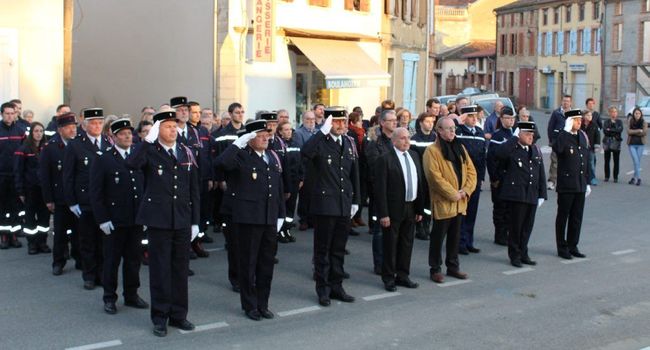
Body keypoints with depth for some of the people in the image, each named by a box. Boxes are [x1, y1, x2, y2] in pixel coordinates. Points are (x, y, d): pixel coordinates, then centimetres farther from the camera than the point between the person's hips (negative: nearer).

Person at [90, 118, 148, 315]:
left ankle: (131, 295, 24)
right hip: (114, 221, -3)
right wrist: (102, 219, -11)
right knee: (112, 260, 7)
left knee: (133, 259, 11)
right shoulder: (103, 161, -4)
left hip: (136, 219, 3)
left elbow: (147, 186, 10)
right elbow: (96, 193, -5)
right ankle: (109, 298, 18)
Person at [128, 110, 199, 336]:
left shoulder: (186, 153, 8)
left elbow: (194, 190, 10)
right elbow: (132, 164, -27)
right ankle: (160, 317, 15)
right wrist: (149, 139, -25)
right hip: (158, 220, -4)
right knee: (160, 269, 3)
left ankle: (178, 314, 22)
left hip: (182, 220, 4)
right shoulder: (150, 152, -3)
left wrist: (195, 221, 8)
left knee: (181, 268, 10)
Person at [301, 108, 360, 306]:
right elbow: (305, 153, -32)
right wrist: (323, 131, -29)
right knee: (323, 249, 5)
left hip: (344, 205, 6)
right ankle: (323, 289, 14)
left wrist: (355, 201, 13)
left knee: (339, 249, 14)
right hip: (324, 203, -5)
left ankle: (336, 286, 24)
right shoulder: (320, 142, -8)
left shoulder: (349, 143, 10)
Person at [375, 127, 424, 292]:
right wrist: (383, 214, -18)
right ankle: (389, 278, 16)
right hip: (393, 209, -6)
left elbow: (420, 183, 13)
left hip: (411, 208, 6)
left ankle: (402, 276, 27)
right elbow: (380, 188, -14)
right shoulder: (385, 159, -12)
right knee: (390, 245, 4)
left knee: (406, 244, 14)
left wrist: (420, 209, 9)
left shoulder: (414, 156, 10)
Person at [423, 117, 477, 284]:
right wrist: (453, 194, -17)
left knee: (455, 236, 15)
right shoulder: (432, 151, -11)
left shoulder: (460, 148, 11)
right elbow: (435, 177, -18)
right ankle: (435, 269, 11)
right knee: (438, 237, 2)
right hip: (442, 202, -6)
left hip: (459, 203, 7)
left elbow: (471, 171, 9)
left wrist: (466, 190, -6)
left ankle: (453, 266, 26)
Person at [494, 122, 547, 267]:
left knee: (527, 226, 11)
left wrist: (542, 194, 9)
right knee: (516, 226, 2)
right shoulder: (512, 149, -6)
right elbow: (498, 153, -31)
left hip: (532, 195, 5)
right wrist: (514, 138, -21)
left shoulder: (536, 150, 12)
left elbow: (541, 175, 14)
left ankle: (523, 254, 24)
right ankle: (515, 256, 14)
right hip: (516, 194, -5)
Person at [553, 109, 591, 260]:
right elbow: (557, 149, -34)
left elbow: (586, 161, 17)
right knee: (563, 217, 4)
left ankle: (573, 246, 22)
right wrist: (566, 130, -31)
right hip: (566, 185, -6)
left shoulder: (582, 136, 11)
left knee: (577, 217, 11)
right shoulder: (563, 136, -9)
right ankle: (562, 248, 12)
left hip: (580, 185, 6)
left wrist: (587, 182, 16)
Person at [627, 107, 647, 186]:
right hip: (631, 144, -1)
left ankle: (634, 178, 13)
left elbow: (645, 132, -10)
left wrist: (634, 132, -11)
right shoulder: (630, 122, 3)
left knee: (638, 161, 5)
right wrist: (639, 130, -14)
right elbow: (629, 131, -11)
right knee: (636, 161, -10)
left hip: (640, 144, 1)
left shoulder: (644, 123, 2)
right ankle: (638, 178, -10)